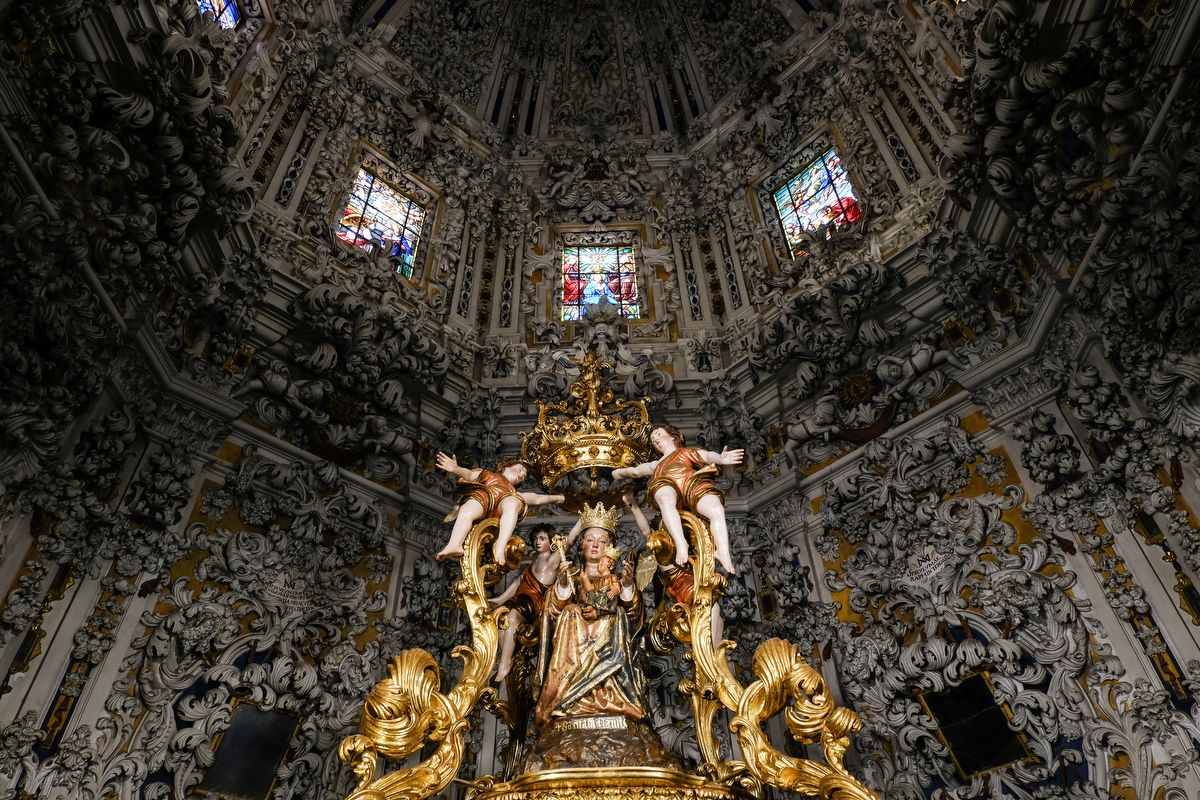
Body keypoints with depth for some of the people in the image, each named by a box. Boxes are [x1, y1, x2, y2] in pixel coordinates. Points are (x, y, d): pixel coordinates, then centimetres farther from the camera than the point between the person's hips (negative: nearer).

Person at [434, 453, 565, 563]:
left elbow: (537, 499, 50)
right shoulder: (486, 474, 39)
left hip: (500, 513, 2)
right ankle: (454, 545, -62)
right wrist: (456, 469, -1)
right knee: (468, 511, -38)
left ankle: (500, 545, -54)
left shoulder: (514, 493, 49)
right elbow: (469, 475, 19)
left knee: (513, 503, -36)